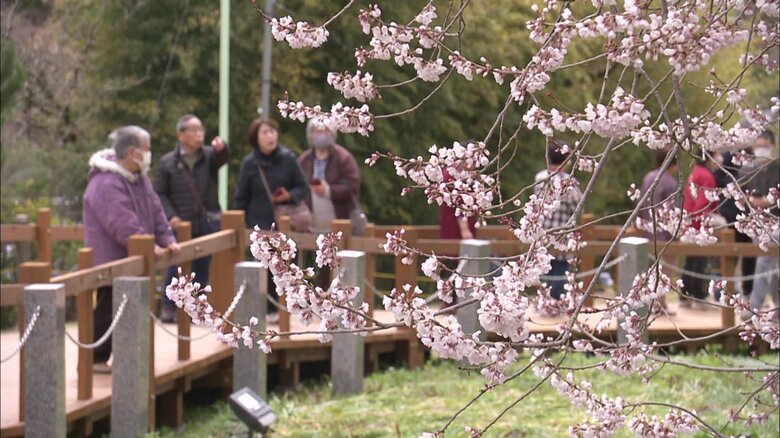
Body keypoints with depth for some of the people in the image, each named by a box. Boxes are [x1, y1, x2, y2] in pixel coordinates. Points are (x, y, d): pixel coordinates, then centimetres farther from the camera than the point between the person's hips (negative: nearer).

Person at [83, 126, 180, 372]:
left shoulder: (139, 178, 11)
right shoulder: (106, 183, -22)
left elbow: (155, 211, 12)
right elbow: (122, 223, -28)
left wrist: (167, 239, 0)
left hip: (131, 259, 10)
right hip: (110, 258, -10)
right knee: (107, 310, -6)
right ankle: (94, 359, 0)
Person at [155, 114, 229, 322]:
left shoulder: (209, 155, 4)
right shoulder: (168, 162, 1)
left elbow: (223, 157, -19)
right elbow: (160, 193, 2)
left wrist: (221, 148, -43)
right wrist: (170, 216, -11)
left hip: (207, 224, 2)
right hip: (180, 225, -2)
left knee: (202, 268, 7)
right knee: (176, 267, -2)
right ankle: (168, 307, 10)